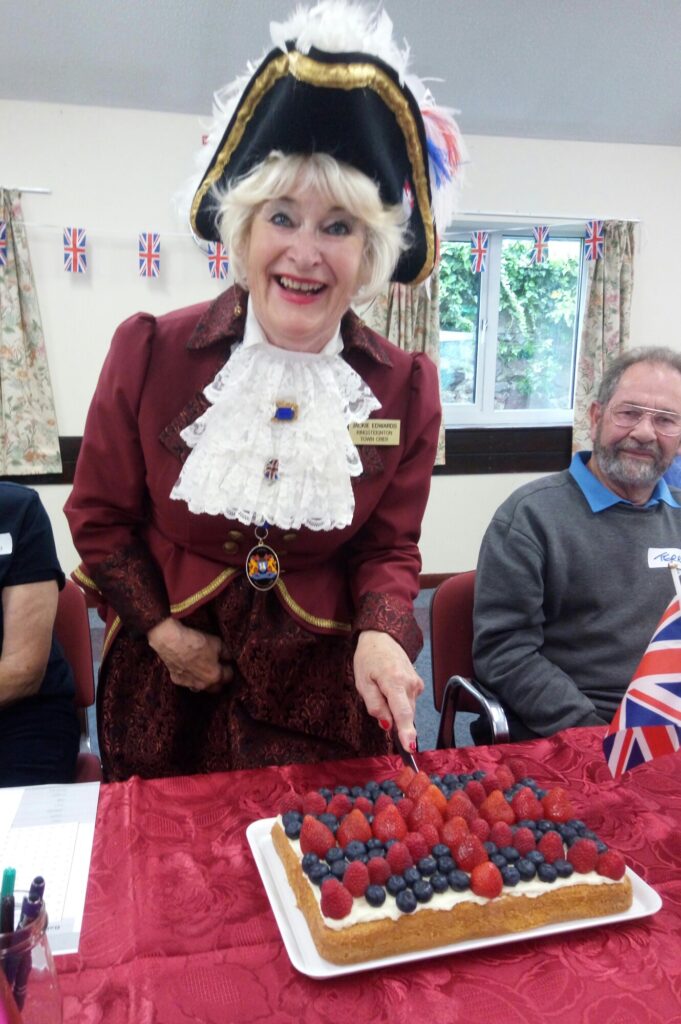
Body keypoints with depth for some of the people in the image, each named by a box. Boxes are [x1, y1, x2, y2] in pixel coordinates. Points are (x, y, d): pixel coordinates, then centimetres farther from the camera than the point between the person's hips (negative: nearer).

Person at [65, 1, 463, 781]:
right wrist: (161, 629, -8)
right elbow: (100, 517, -1)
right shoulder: (149, 352, -12)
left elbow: (389, 548, -1)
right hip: (164, 692, 1)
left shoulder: (406, 388, -8)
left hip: (326, 696, 0)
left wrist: (381, 635, -21)